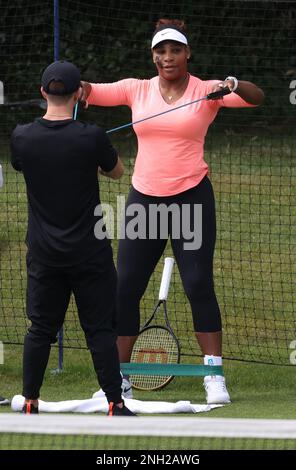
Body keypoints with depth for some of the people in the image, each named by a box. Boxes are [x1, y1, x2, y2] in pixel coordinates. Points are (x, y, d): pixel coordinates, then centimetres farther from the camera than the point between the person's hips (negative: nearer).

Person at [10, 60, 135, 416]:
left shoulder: (22, 137, -7)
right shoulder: (91, 137, -16)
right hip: (89, 251, -3)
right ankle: (114, 403, 4)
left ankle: (30, 403, 14)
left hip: (43, 252, 3)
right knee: (100, 328, 3)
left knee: (41, 328, 11)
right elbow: (117, 171, 3)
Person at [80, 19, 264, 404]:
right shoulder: (137, 89, 5)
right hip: (144, 197, 3)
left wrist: (233, 85, -37)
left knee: (199, 286, -8)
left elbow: (256, 98, -16)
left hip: (192, 198, -3)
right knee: (125, 288, 2)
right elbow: (92, 92, 2)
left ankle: (214, 377, -1)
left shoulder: (206, 91, -4)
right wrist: (76, 88, -22)